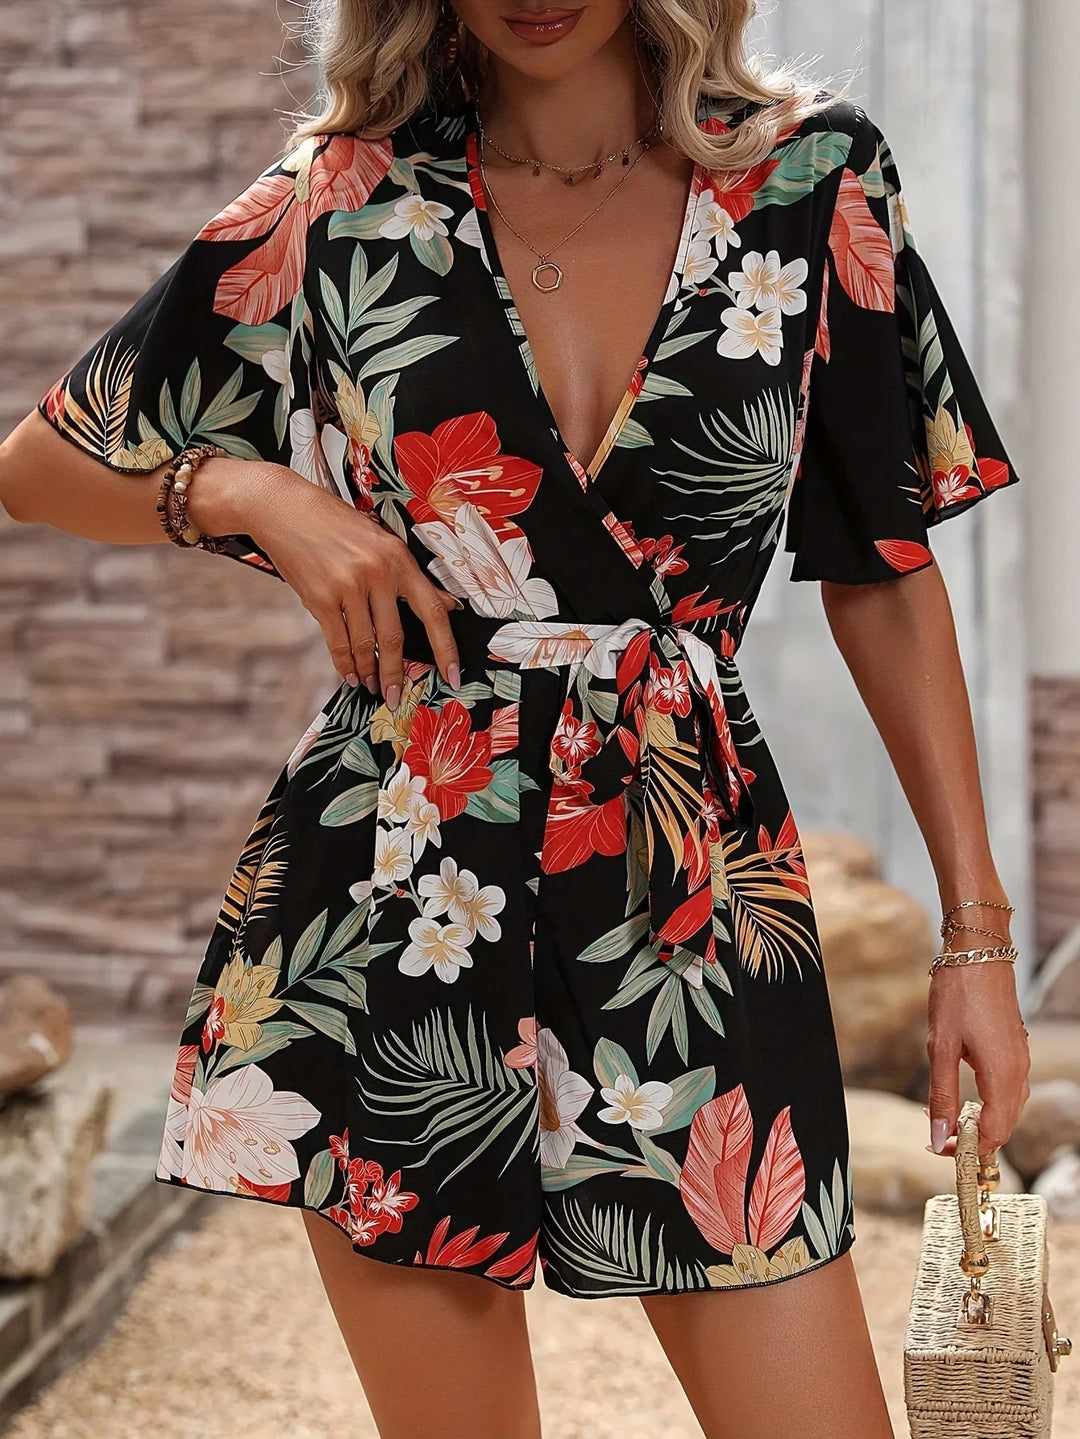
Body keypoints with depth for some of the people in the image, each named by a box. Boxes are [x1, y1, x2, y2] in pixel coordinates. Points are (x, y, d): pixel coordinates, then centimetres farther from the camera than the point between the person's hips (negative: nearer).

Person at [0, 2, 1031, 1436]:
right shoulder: (344, 203, 2)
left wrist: (976, 924, 3)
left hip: (697, 886, 1)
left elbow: (885, 574, 6)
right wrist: (254, 492, -8)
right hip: (394, 900, 0)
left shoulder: (815, 179, 2)